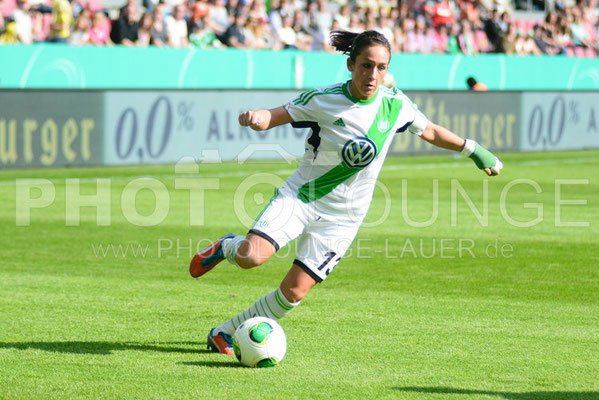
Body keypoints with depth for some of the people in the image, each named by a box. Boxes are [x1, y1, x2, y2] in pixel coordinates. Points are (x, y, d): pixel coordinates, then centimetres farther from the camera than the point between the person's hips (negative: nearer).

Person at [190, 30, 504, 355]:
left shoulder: (396, 105, -4)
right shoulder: (323, 99, -13)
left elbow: (429, 132, 14)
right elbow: (274, 117, -5)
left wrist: (474, 150, 13)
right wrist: (255, 117, -28)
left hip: (342, 216, 3)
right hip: (299, 197, -2)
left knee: (295, 291, -5)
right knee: (252, 256, -26)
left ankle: (224, 334, 14)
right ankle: (226, 247, 12)